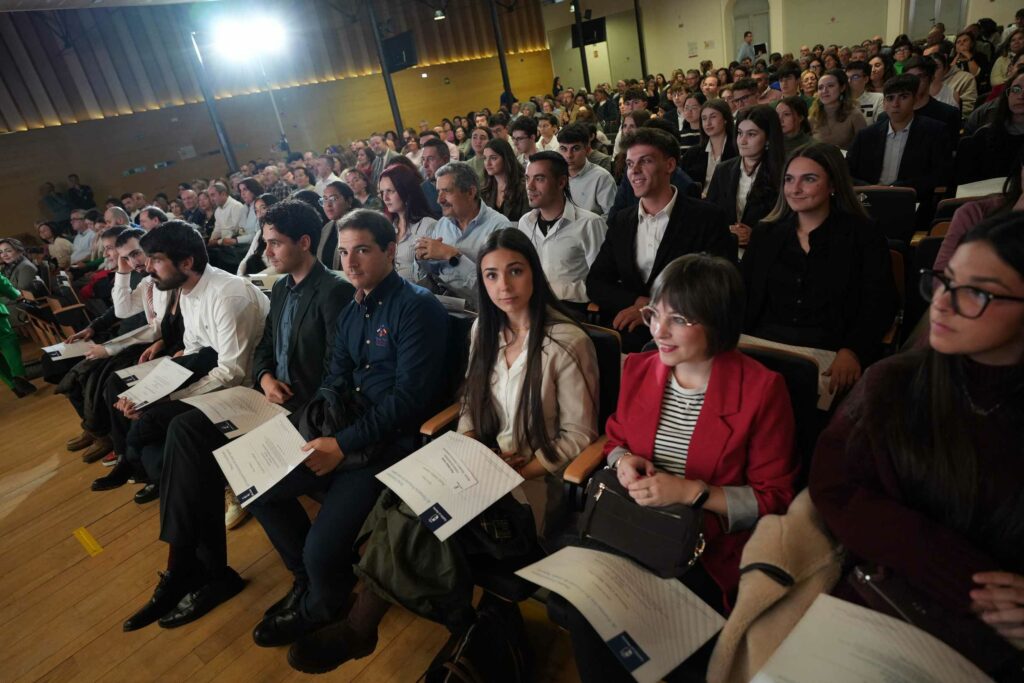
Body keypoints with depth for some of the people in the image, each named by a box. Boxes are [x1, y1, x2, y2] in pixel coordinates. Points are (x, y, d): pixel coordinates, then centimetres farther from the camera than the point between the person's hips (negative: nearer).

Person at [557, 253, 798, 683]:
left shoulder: (761, 389, -11)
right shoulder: (638, 369, 2)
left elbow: (773, 499, -7)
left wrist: (692, 492, -19)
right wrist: (623, 461, -6)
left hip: (708, 550, -4)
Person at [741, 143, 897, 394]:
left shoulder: (863, 235, 9)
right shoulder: (765, 234, 19)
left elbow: (879, 304, -1)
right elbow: (740, 294, 12)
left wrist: (852, 351, -20)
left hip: (828, 352, -2)